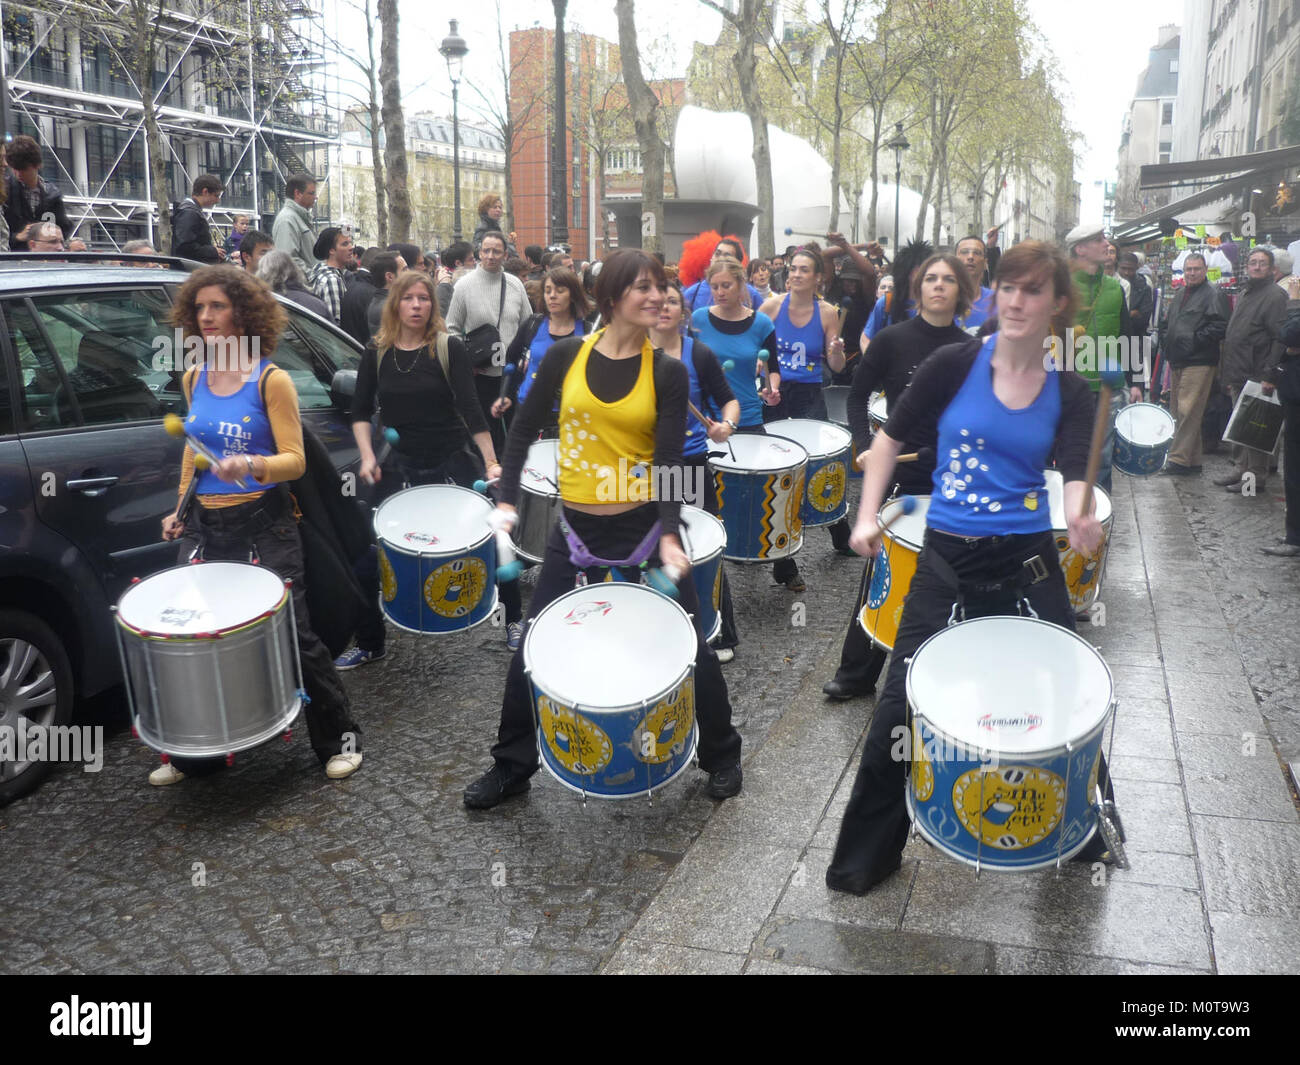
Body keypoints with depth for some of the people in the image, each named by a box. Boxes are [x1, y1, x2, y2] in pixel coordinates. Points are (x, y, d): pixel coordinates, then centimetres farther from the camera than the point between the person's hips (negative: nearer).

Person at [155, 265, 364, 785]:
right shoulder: (194, 379, 10)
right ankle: (195, 753, 23)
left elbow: (295, 461, -11)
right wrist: (181, 507, 18)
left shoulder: (271, 380, -7)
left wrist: (251, 465, -29)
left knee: (294, 632, -4)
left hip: (264, 525, -5)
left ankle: (339, 738, 14)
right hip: (206, 525, 5)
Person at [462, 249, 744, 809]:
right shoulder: (567, 355, -1)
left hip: (645, 525, -1)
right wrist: (506, 501, -2)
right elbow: (525, 428, 6)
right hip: (578, 528, 2)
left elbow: (670, 462, -10)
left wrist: (670, 535, -24)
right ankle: (511, 766, 25)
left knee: (689, 644, 5)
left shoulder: (668, 372, -5)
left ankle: (722, 757, 29)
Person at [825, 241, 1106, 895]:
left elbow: (1075, 476, -12)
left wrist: (1082, 519, -35)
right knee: (900, 710, -1)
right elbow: (892, 437, 5)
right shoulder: (955, 364, -4)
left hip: (1028, 563, 2)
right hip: (946, 563, -1)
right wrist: (868, 515, -4)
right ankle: (863, 858, 19)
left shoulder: (1069, 394, 1)